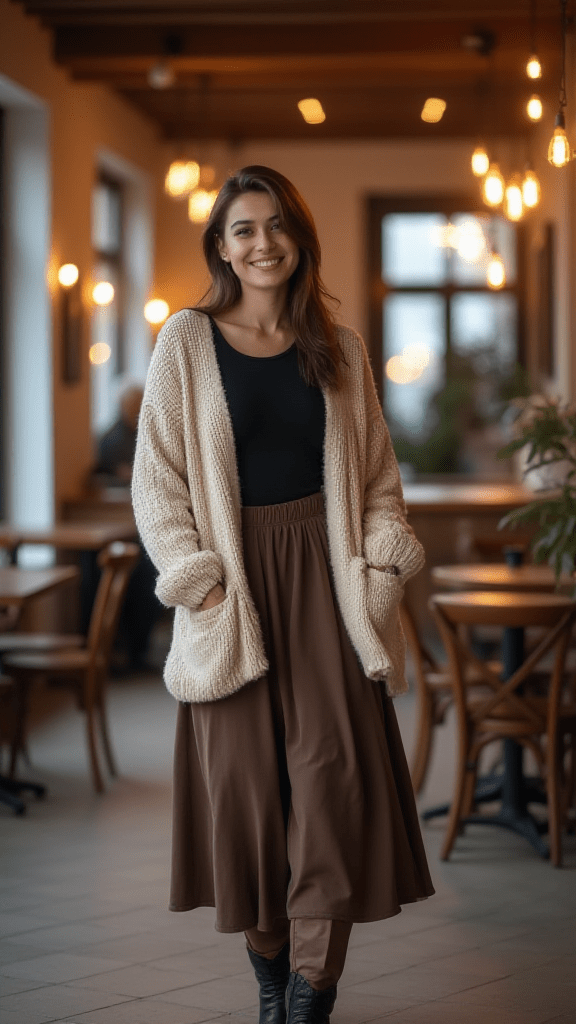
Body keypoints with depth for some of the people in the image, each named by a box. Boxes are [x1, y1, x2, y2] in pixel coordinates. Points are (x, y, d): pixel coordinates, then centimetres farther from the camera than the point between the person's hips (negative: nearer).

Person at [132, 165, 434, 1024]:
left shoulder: (339, 349, 10)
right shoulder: (187, 343, 2)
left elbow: (378, 473, 14)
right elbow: (158, 479, 1)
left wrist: (381, 562, 0)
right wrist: (199, 582, -8)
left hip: (323, 577, 2)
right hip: (234, 576, -1)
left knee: (334, 769, -8)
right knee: (245, 780, 0)